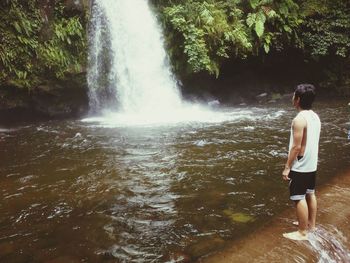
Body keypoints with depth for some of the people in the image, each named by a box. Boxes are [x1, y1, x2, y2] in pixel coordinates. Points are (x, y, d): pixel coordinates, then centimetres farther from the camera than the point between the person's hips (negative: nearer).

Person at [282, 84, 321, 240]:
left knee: (299, 198, 1)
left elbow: (296, 147, -23)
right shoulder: (315, 117, 5)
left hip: (300, 167, -9)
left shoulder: (299, 119, -23)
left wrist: (287, 167, -16)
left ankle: (302, 233, 11)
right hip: (312, 164, 9)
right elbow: (312, 142, 12)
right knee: (310, 194, 21)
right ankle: (311, 224, 36)